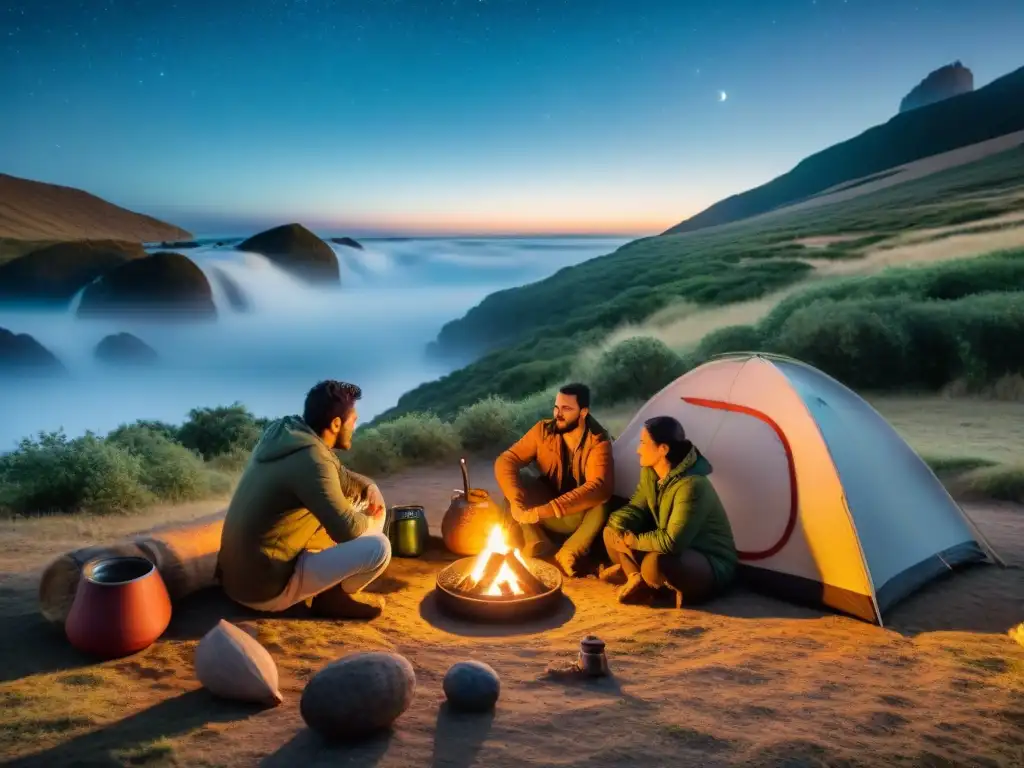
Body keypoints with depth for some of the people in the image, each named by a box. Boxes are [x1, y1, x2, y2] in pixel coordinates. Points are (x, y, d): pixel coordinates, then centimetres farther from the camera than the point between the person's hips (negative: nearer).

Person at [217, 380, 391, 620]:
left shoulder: (288, 435, 3)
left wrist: (368, 488, 3)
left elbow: (337, 477, 20)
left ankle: (328, 582, 16)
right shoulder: (311, 458, -25)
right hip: (265, 586, -9)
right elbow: (347, 528, -24)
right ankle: (333, 596, 8)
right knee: (378, 547, -17)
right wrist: (370, 518, -2)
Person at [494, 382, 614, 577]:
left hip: (580, 517, -3)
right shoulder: (543, 430, -10)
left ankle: (569, 554, -18)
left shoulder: (598, 442, -21)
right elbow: (505, 461, -13)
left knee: (602, 505, -35)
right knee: (514, 483, -21)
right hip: (545, 517, 3)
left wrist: (541, 512, -44)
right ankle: (538, 543, -17)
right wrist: (515, 501, -34)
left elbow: (598, 488, -36)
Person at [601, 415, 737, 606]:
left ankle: (682, 589, -9)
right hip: (677, 553, 8)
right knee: (612, 532, -1)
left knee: (654, 564, -39)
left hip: (712, 565, -8)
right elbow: (635, 508, 5)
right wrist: (621, 529, -17)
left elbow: (672, 543, -35)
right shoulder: (650, 472, -4)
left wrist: (634, 540, -20)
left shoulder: (691, 486, -32)